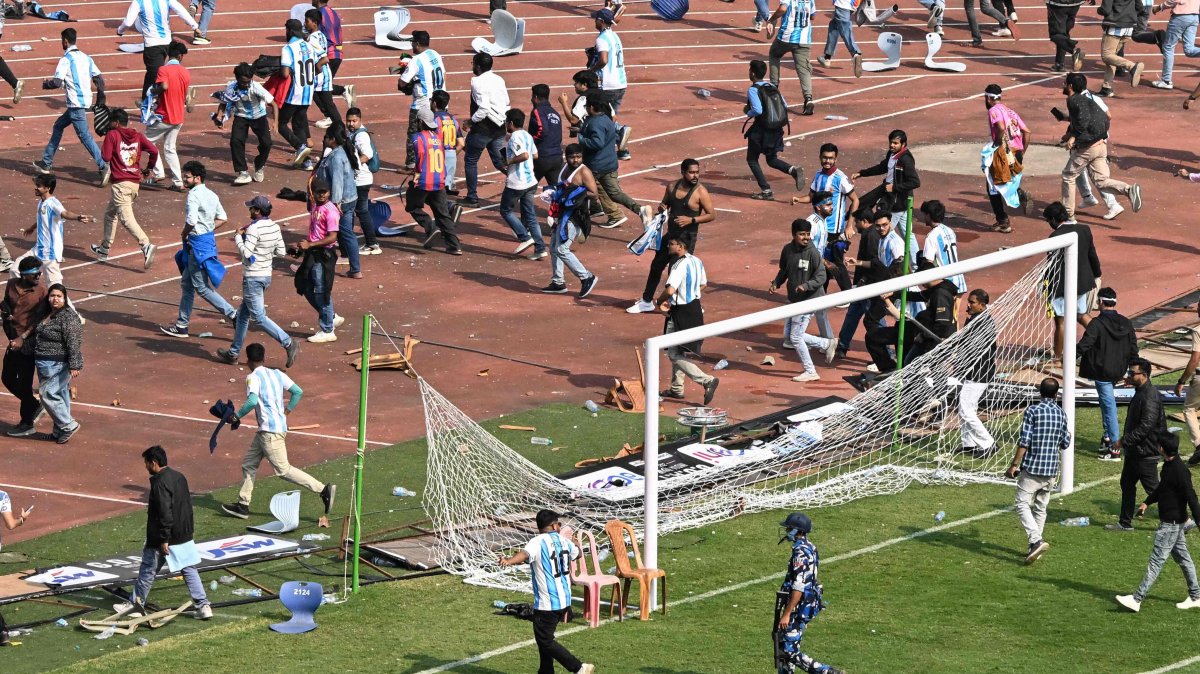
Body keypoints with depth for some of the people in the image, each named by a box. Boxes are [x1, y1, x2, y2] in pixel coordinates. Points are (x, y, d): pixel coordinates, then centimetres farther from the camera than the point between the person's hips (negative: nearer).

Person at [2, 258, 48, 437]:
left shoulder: (41, 290, -12)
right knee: (8, 378, 14)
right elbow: (6, 304, 19)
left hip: (28, 342, -7)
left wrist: (22, 338, -20)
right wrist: (5, 311, -5)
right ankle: (34, 406, 33)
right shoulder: (12, 286, 3)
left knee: (24, 383, 0)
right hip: (13, 340, 7)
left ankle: (27, 424, 12)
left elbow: (39, 319, -14)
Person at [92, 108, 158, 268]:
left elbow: (106, 158, -12)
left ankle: (146, 246, -33)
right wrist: (148, 168, 14)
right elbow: (154, 151, 0)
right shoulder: (137, 136, 9)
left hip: (120, 183, -7)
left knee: (126, 218, -14)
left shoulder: (112, 135, -5)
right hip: (135, 182, 7)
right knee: (110, 214, 24)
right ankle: (104, 249, 34)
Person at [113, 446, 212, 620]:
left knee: (147, 571, 8)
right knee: (189, 570, 9)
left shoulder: (160, 482, -20)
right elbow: (188, 505, 16)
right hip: (185, 536, 8)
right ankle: (203, 605, 2)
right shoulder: (179, 477, 8)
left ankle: (136, 604, 20)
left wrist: (164, 539, -21)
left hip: (164, 538, -8)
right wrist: (190, 530, 24)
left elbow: (165, 513, -25)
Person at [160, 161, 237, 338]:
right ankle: (182, 325, 22)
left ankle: (233, 315, -2)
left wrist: (184, 235, -10)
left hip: (197, 243, -10)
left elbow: (191, 221, -28)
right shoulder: (211, 195, 9)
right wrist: (207, 229, 12)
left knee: (202, 287, -2)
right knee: (186, 284, 16)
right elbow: (222, 218, 14)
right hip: (209, 239, 10)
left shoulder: (194, 195, -19)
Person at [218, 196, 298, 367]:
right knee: (243, 314, 18)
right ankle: (233, 353, 25)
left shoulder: (254, 228, -20)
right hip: (267, 275, 9)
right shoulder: (274, 227, 4)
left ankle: (288, 343, -17)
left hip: (253, 277, -9)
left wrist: (238, 237, -9)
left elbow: (246, 253, -23)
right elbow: (281, 251, 8)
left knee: (259, 317, -6)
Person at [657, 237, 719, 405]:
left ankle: (707, 380, -13)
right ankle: (676, 389, 28)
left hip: (681, 313, -9)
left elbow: (670, 290, -33)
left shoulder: (680, 265, -23)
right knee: (679, 352, 21)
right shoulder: (697, 262, 5)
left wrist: (660, 301, -13)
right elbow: (702, 285, 18)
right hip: (695, 308, 9)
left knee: (675, 355, -2)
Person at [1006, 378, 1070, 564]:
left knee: (1023, 504, -3)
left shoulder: (1032, 411, -10)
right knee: (1041, 507, 15)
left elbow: (1025, 441, -15)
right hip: (1051, 469, 5)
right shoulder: (1061, 414, 5)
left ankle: (1036, 540, -21)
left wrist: (1014, 465, -9)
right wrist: (1068, 435, 36)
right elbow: (1065, 444, 14)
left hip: (1032, 467, -5)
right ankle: (1035, 547, 16)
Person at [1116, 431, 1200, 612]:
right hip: (1170, 521, 10)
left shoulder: (1179, 471, -25)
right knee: (1182, 558, 17)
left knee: (1156, 560, -6)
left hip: (1172, 523, -10)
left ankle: (1137, 599, -4)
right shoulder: (1168, 465, 5)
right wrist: (1147, 502, 25)